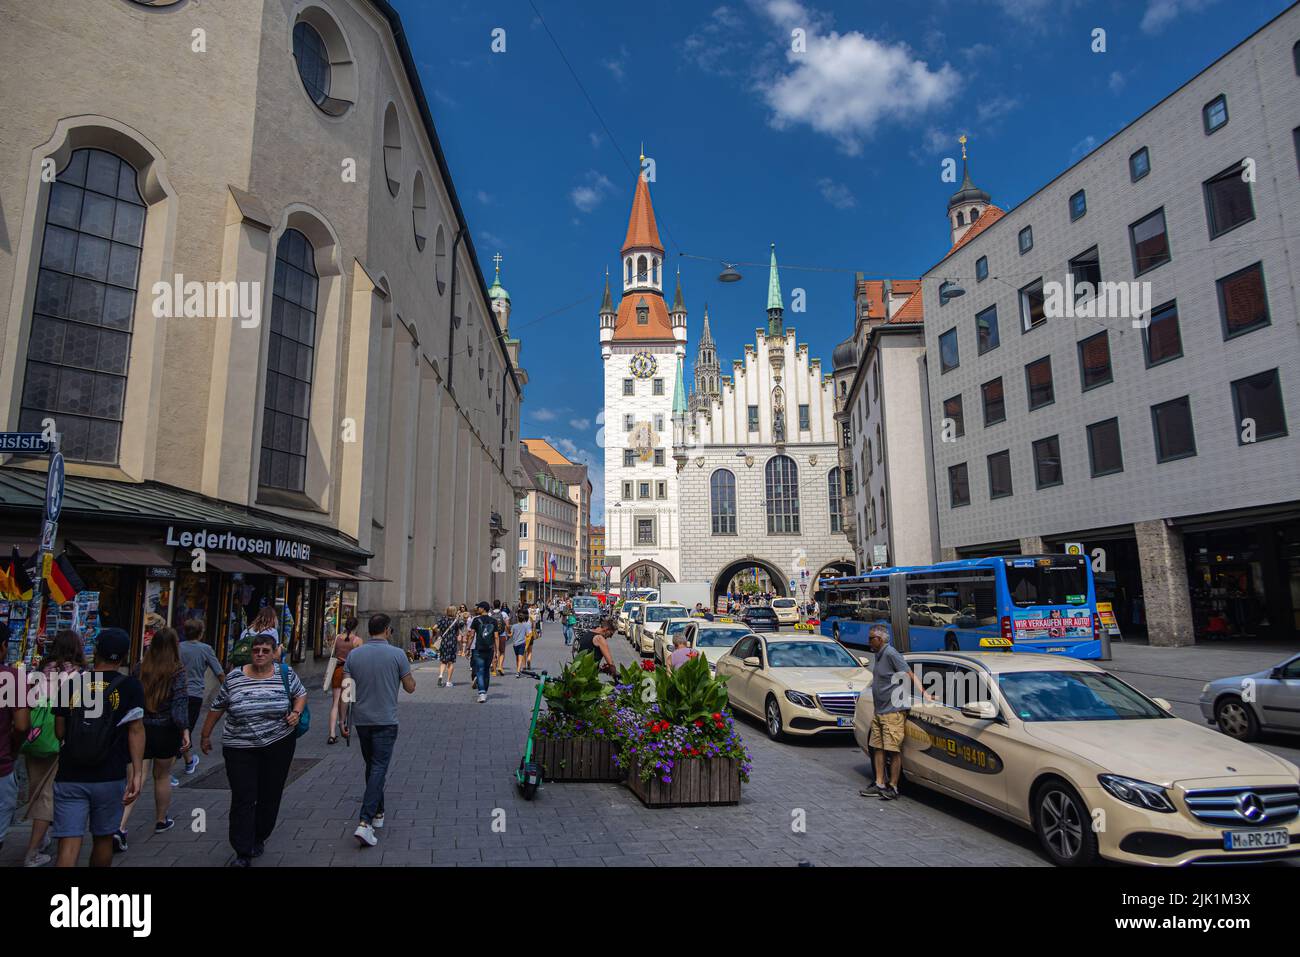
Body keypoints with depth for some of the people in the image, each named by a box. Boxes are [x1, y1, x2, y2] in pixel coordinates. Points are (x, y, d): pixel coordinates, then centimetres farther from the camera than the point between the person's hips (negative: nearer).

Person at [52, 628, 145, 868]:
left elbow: (59, 731, 9)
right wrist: (137, 772, -9)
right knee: (102, 839, 16)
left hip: (69, 778, 1)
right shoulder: (130, 686, -5)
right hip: (110, 777, -1)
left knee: (68, 845, -1)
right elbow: (136, 730, -10)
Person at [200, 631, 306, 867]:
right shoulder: (234, 677, -3)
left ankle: (259, 838, 31)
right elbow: (217, 706, 9)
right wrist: (205, 735, 14)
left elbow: (301, 693, 11)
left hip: (278, 745, 1)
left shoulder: (285, 673, -3)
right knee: (243, 800, -2)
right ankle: (243, 854, 7)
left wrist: (296, 712, -7)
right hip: (240, 748, 0)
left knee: (270, 796, 10)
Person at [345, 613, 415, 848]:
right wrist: (409, 672, 14)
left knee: (372, 767, 19)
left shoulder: (354, 655, 0)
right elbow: (410, 688, -3)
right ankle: (365, 823, -14)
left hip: (361, 720, 4)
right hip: (385, 721, -4)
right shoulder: (397, 654, -10)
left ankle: (377, 813, 30)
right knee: (379, 769, -3)